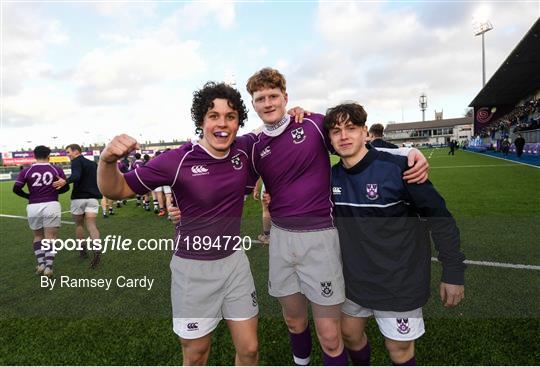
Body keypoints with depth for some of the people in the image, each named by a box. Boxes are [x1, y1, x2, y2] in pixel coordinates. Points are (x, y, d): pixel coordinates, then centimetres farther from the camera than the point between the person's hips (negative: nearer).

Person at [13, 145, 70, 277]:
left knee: (38, 236, 20)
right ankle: (48, 266, -3)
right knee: (50, 237, 3)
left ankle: (40, 264, 15)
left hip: (33, 207, 2)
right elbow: (66, 187, 3)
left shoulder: (26, 171, 1)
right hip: (51, 205, -2)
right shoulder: (57, 169, 0)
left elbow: (16, 188, -3)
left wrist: (29, 196, 14)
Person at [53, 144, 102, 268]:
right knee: (91, 225, -5)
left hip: (78, 198, -4)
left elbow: (76, 176, -24)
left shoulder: (76, 161, -4)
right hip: (93, 197, 4)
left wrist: (65, 181, -40)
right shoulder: (93, 163, 16)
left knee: (79, 225, 15)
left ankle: (83, 252, 24)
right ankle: (97, 250, -28)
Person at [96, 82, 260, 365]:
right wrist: (108, 160, -31)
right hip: (194, 268, -3)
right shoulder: (178, 160, -17)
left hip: (234, 260, 4)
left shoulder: (245, 149, -5)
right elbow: (116, 190, -11)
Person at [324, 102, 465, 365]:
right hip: (355, 277, 5)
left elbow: (440, 217, -14)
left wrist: (453, 272, -11)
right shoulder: (332, 176, -6)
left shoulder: (396, 168, -21)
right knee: (349, 334, 20)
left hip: (400, 280, -4)